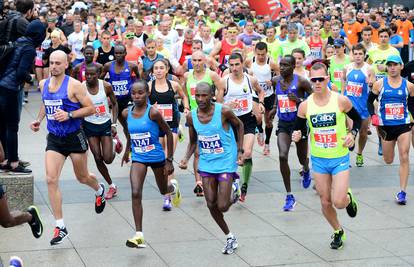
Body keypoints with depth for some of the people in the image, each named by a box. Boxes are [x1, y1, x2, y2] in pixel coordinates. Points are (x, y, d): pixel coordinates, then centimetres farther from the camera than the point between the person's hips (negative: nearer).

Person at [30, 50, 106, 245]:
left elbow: (91, 108, -12)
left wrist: (69, 115, -23)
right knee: (51, 180, -12)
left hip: (74, 137, -4)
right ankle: (60, 227, -7)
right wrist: (39, 120, 10)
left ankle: (99, 191, 53)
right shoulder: (43, 84, 4)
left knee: (82, 178, 15)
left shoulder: (74, 85, -13)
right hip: (54, 139, 4)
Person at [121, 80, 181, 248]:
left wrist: (169, 160, -9)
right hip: (138, 159, 2)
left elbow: (168, 133, -10)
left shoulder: (153, 113, -19)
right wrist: (127, 150, 26)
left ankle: (173, 187, 60)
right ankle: (139, 236, -15)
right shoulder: (127, 113, -5)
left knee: (164, 190, 20)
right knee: (136, 193, -16)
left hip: (156, 157, -2)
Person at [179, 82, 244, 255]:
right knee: (211, 205, 4)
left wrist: (240, 151, -2)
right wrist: (186, 159, -8)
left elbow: (239, 126, 2)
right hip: (206, 164, 4)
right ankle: (229, 237, 24)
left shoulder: (224, 112, -18)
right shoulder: (191, 117, -6)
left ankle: (234, 189, 27)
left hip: (226, 163, -4)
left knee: (222, 206, -8)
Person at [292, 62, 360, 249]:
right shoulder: (305, 105, -7)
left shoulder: (341, 101, -12)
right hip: (318, 160, 3)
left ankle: (348, 198, 25)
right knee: (325, 202, 9)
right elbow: (299, 128, 4)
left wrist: (353, 134, -13)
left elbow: (357, 119, 5)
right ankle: (338, 232, 35)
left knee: (339, 202, -13)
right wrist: (297, 135, -18)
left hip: (340, 159, -2)